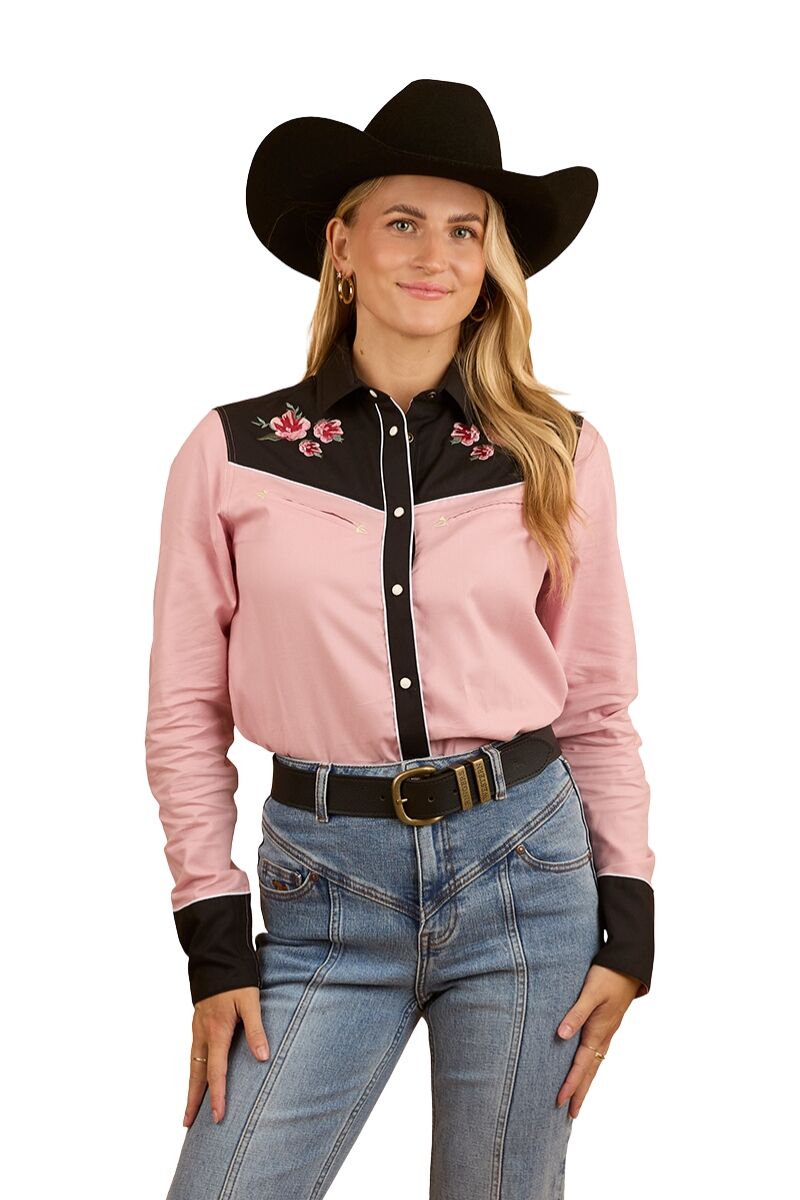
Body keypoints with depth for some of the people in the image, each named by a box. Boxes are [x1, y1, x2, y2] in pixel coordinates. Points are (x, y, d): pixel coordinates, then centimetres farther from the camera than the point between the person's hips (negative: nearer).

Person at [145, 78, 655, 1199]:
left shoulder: (559, 454, 3)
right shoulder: (231, 454, 0)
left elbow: (598, 707, 8)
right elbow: (186, 712, 3)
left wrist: (628, 928, 3)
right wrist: (216, 941, -1)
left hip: (523, 866, 1)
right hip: (324, 885, 0)